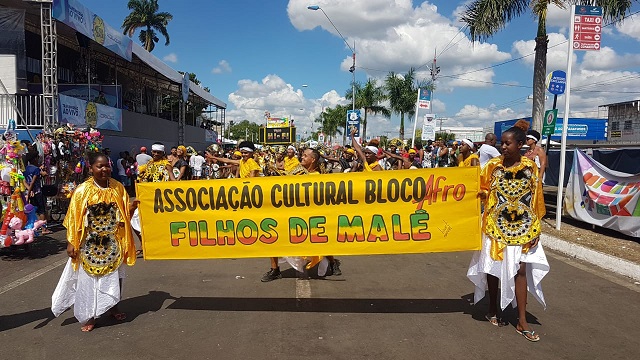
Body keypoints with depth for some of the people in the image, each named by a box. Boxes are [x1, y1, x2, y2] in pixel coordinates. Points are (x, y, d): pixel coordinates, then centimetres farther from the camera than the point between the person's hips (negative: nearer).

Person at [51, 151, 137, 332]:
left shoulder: (118, 188, 0)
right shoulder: (82, 190, -9)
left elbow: (125, 214, 9)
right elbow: (74, 218, -8)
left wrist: (133, 206, -11)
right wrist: (71, 242, -10)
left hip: (113, 243, 3)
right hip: (90, 244, -3)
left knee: (114, 275, 14)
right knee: (89, 278, 6)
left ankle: (113, 306, 34)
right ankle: (89, 316, 20)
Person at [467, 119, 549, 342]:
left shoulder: (530, 167, -3)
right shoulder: (494, 165, -3)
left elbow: (536, 199, 1)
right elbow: (482, 191, 5)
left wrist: (535, 229, -1)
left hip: (522, 227, 0)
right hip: (496, 225, 0)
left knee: (521, 270, 1)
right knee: (493, 267, 9)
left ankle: (522, 322, 11)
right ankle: (493, 310, 28)